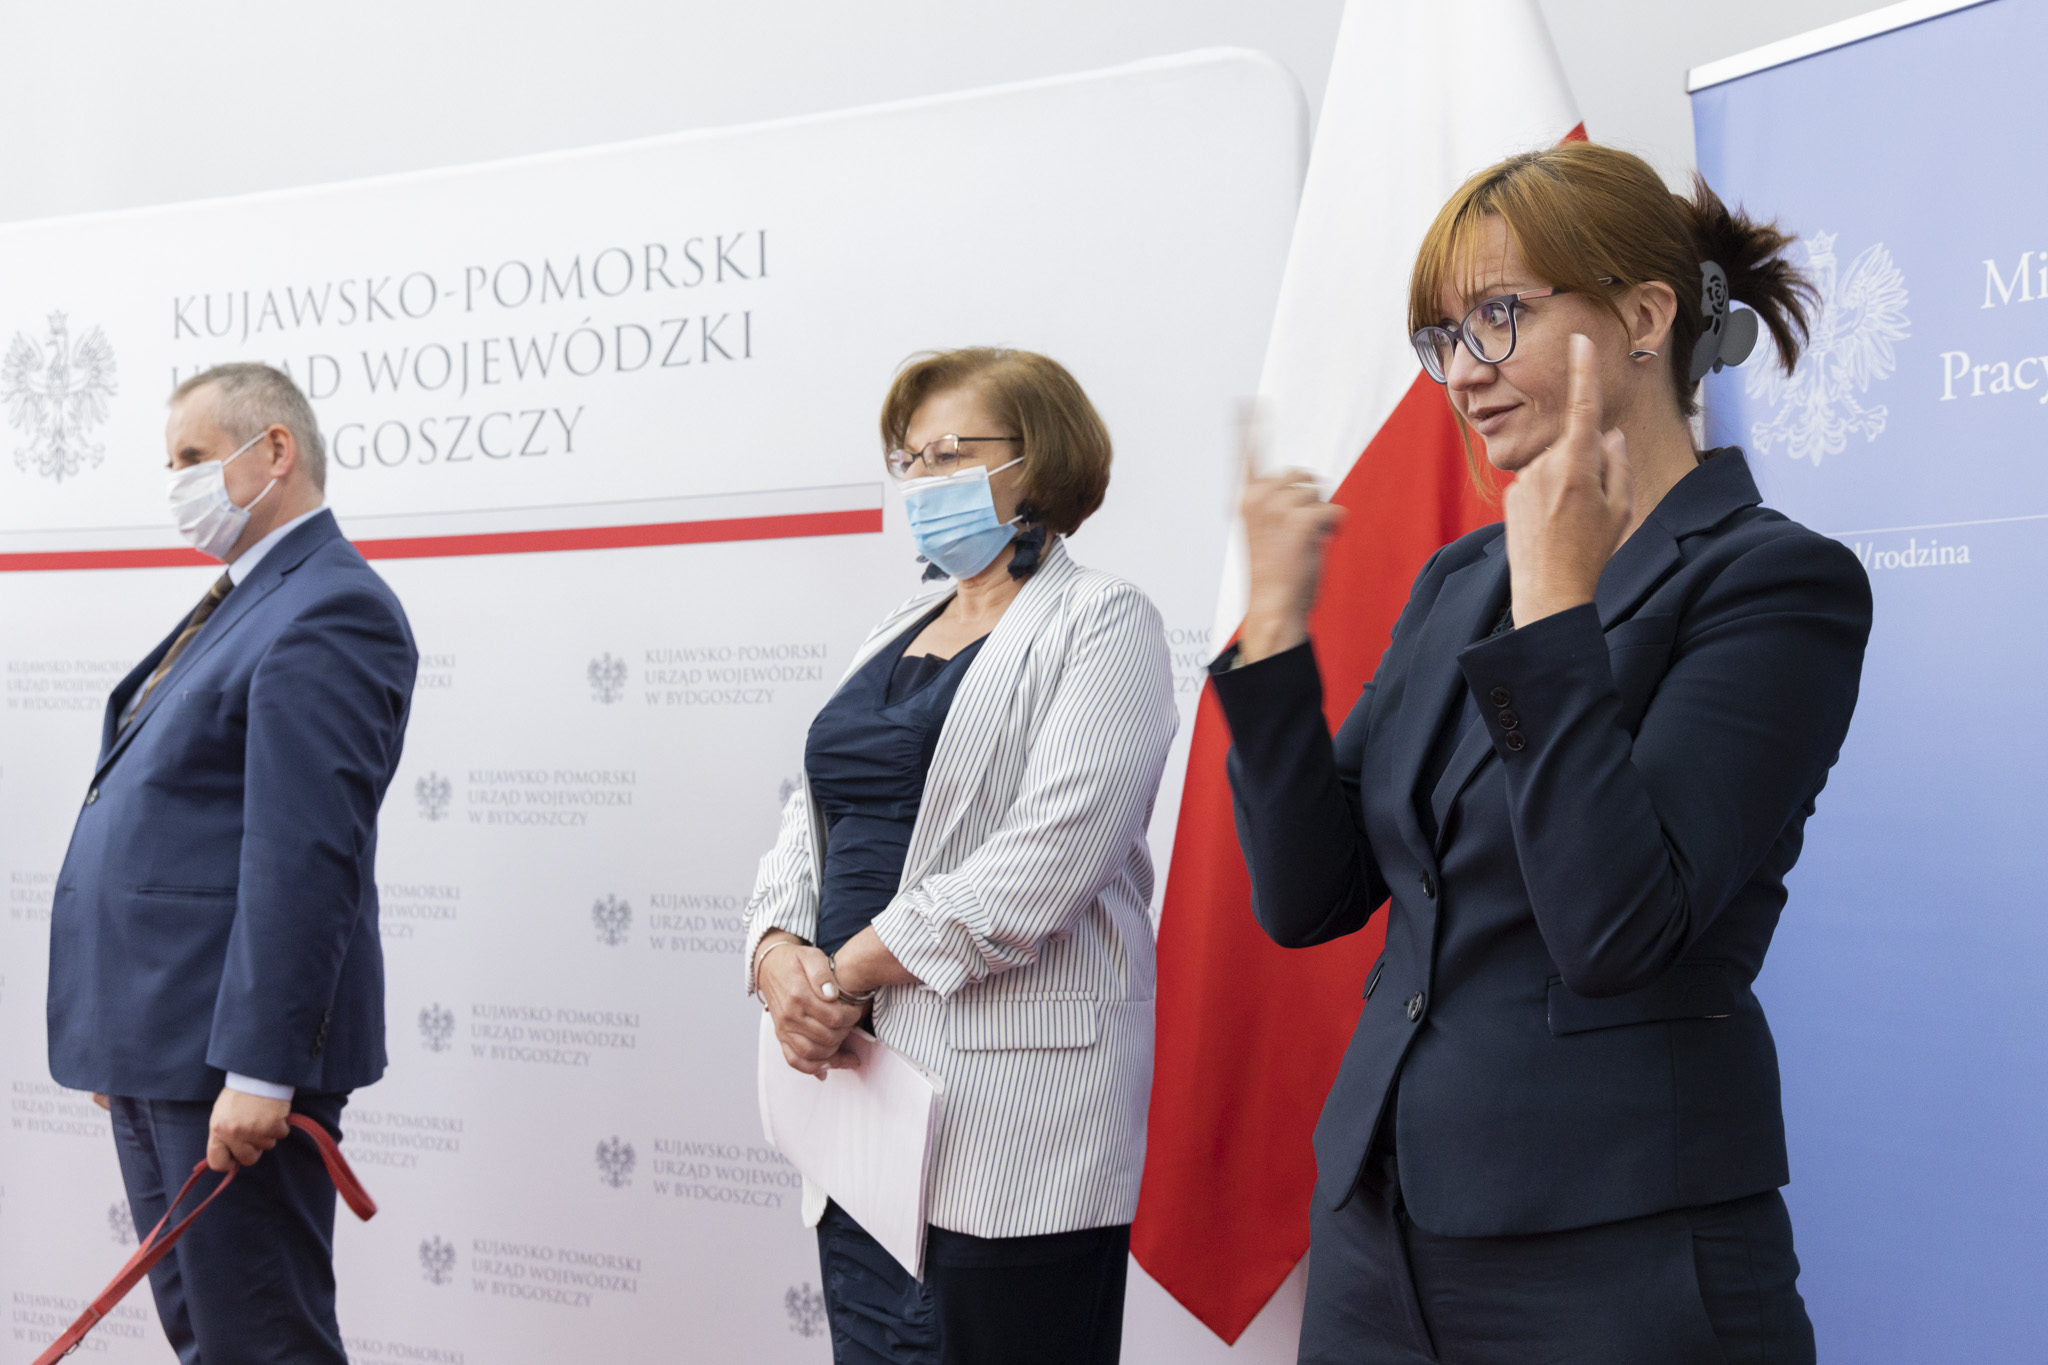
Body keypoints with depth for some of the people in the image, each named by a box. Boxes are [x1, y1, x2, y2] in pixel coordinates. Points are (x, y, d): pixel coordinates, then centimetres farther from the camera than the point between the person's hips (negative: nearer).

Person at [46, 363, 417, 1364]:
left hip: (230, 1055, -10)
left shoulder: (329, 613, -14)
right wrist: (121, 1044, 20)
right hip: (154, 1049, 10)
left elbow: (304, 857, -21)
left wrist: (260, 1072, -25)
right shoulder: (241, 604, 18)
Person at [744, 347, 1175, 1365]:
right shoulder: (899, 632, 20)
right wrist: (779, 955, -5)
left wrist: (852, 971, -15)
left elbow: (1049, 853, -17)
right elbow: (814, 820, 16)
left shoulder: (1101, 623, -5)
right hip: (858, 1070, 7)